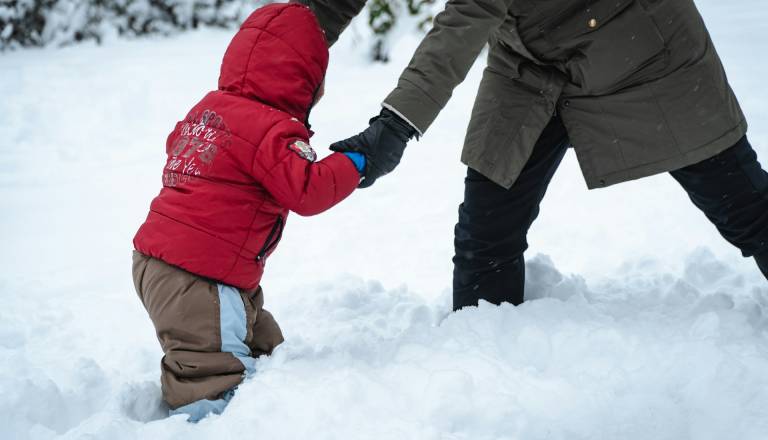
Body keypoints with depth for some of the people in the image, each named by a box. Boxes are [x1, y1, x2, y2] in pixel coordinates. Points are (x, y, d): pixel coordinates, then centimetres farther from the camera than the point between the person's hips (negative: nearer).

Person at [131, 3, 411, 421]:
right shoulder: (272, 131, -16)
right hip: (196, 276, -10)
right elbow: (307, 191, -20)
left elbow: (177, 143, 29)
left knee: (263, 347, 19)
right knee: (215, 371, -14)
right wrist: (356, 162, -9)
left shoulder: (210, 106, 12)